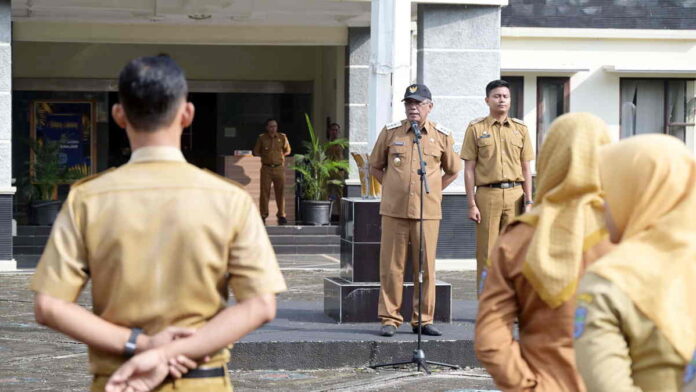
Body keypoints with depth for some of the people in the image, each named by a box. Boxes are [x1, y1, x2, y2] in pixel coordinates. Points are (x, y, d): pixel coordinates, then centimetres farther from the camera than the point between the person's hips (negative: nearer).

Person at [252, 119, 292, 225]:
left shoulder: (282, 137, 6)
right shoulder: (262, 138, 4)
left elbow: (287, 150, 17)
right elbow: (256, 152, 12)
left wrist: (281, 155, 4)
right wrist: (265, 155, 0)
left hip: (279, 168, 1)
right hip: (266, 168, -1)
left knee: (280, 192, 1)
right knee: (264, 191, -3)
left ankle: (281, 215, 8)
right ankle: (263, 215, 3)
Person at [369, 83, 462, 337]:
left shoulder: (442, 136, 6)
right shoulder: (390, 132, 6)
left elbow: (452, 171, 19)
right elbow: (375, 166, 17)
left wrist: (432, 191, 11)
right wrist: (393, 188, 9)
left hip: (427, 212, 0)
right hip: (394, 211, 0)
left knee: (425, 267, 2)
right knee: (391, 266, 0)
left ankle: (423, 319, 11)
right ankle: (389, 319, 8)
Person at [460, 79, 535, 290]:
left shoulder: (520, 128, 11)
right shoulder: (476, 128, 4)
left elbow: (526, 168, 12)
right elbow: (469, 169, 1)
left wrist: (528, 201, 4)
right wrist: (471, 204, -6)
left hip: (515, 195, 2)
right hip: (487, 194, -2)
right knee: (486, 251, -1)